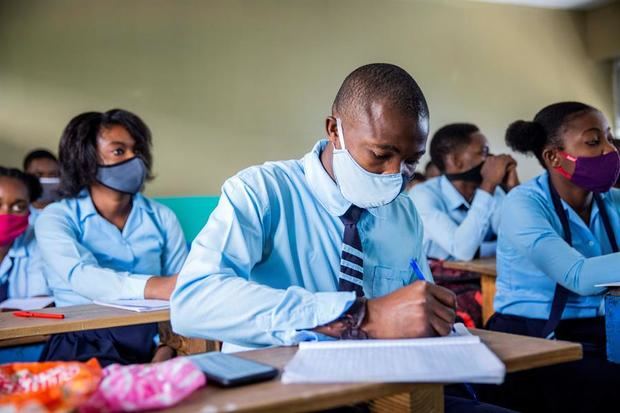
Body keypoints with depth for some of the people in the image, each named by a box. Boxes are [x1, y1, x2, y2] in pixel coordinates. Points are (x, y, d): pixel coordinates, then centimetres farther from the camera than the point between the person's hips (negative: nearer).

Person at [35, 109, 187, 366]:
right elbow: (80, 276, -17)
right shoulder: (56, 218, 3)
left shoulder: (161, 217, 12)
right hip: (85, 341, -3)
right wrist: (152, 287, -35)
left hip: (151, 337, 4)